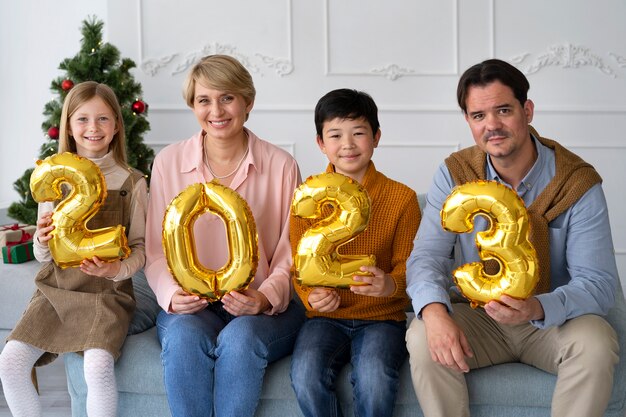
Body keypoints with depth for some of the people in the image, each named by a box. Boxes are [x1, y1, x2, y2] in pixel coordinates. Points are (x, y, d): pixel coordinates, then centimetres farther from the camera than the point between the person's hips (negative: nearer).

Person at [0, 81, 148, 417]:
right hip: (56, 288, 3)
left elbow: (140, 247, 3)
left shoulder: (131, 182, -1)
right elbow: (44, 255, 10)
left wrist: (118, 269, -18)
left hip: (106, 292, -3)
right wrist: (42, 241, -14)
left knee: (98, 365, -29)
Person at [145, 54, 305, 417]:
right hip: (190, 308, 1)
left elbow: (289, 257, 2)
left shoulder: (281, 166, 0)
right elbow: (156, 251, 6)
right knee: (185, 336, -33)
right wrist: (172, 295, -14)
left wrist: (264, 298, -17)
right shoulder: (169, 162, 4)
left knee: (240, 338, -34)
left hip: (265, 309, -1)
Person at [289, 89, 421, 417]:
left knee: (375, 377, -31)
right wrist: (312, 297, -17)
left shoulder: (402, 198, 1)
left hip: (381, 316, -1)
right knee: (306, 375, -29)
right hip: (326, 317, 1)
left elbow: (407, 265, 1)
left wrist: (391, 284, -24)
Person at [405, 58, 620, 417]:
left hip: (552, 321, -1)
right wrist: (434, 310, -36)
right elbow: (427, 257, -12)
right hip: (478, 318, 2)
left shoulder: (577, 183, -15)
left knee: (595, 343, -32)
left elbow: (599, 282, -19)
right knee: (422, 338, -28)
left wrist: (537, 309, -40)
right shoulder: (454, 175, -7)